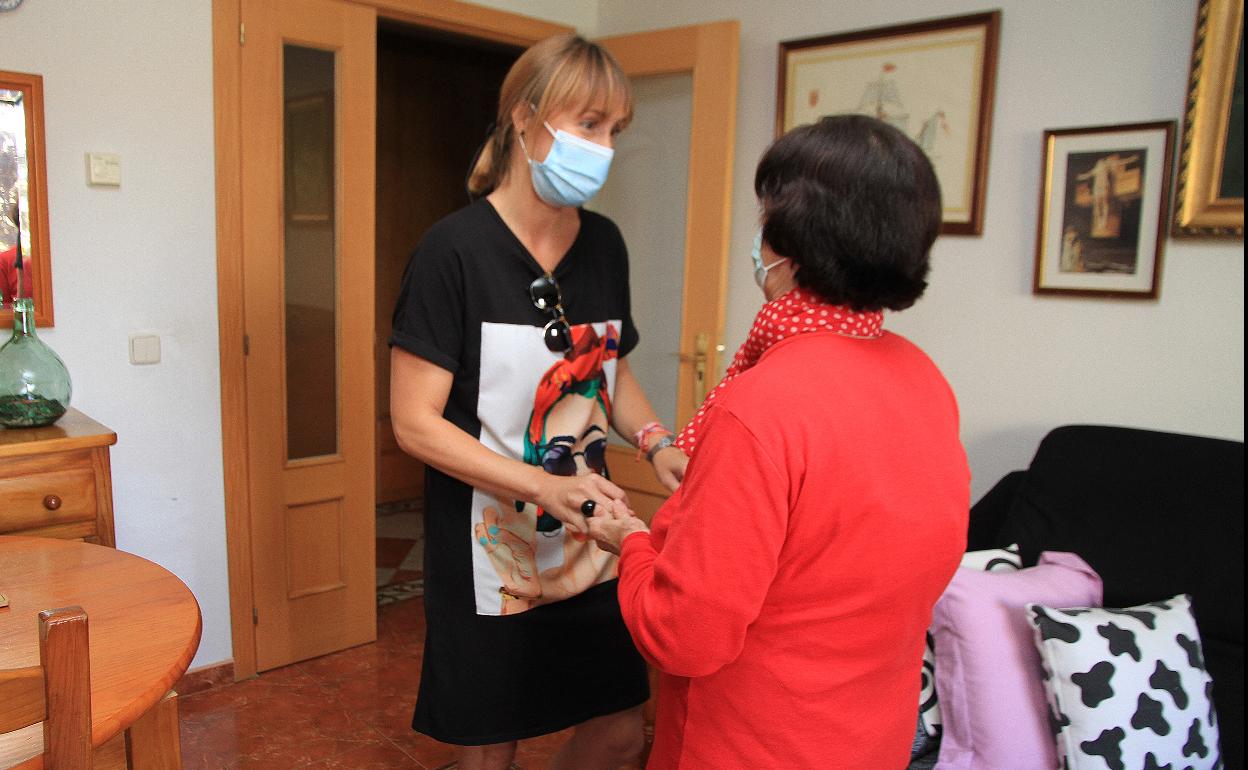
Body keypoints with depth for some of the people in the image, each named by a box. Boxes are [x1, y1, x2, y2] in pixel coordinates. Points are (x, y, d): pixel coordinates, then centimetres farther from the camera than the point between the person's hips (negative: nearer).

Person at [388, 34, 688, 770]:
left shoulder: (604, 245, 1)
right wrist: (543, 486, -25)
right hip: (490, 551, -5)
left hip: (590, 542, 5)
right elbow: (415, 423, -16)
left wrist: (656, 441, -6)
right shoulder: (455, 250, -16)